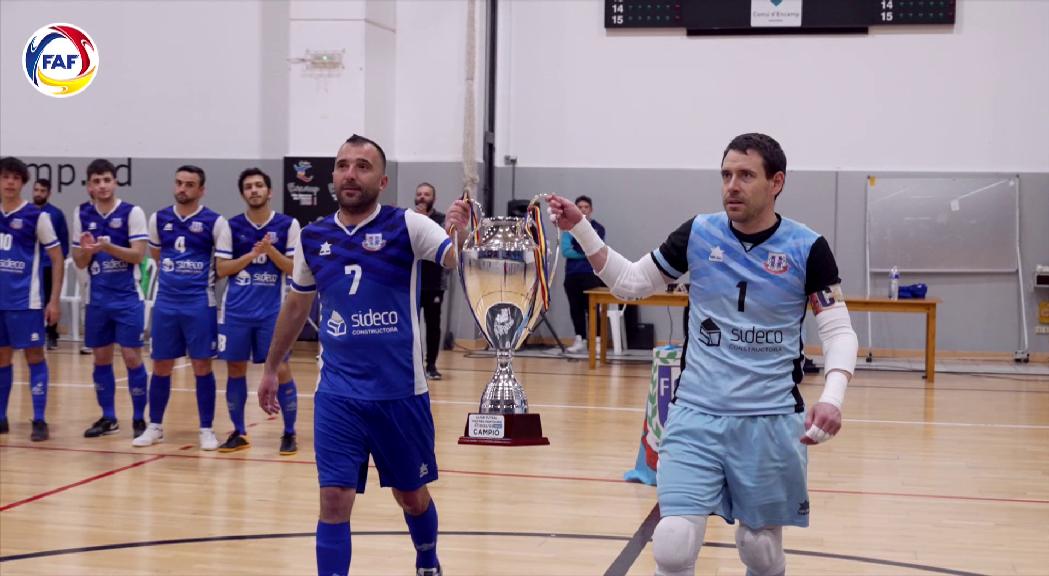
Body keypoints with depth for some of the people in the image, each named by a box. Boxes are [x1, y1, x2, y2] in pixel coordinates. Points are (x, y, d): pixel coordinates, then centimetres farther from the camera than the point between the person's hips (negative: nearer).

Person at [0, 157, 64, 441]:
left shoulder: (36, 215, -5)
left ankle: (39, 421, 2)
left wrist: (54, 300, -7)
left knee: (34, 356, -2)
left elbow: (57, 259, -2)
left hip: (25, 300, -5)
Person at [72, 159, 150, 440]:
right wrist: (87, 250, -14)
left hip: (127, 297, -4)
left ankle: (139, 419, 6)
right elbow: (79, 262, 8)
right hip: (97, 298, 4)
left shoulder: (132, 212, -6)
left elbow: (138, 255, -12)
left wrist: (109, 247, -26)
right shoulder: (82, 214, 6)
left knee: (132, 357, -4)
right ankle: (108, 418, 19)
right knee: (101, 358, 8)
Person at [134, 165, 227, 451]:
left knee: (202, 366, 0)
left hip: (200, 304, -3)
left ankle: (206, 429, 9)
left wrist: (205, 278, 2)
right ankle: (155, 426, 19)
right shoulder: (159, 219, 6)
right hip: (165, 303, 3)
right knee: (161, 366, 8)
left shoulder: (214, 222, -5)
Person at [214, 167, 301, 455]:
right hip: (236, 310, 2)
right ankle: (239, 433, 17)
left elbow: (295, 269, -3)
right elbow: (221, 268, 1)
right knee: (235, 369, 5)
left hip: (273, 311, -2)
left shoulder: (288, 225, 0)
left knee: (281, 369, -4)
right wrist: (252, 254, -12)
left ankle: (289, 433, 8)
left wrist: (271, 250, -17)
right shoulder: (232, 226, 4)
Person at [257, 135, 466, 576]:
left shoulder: (406, 225, -7)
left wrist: (462, 236, -45)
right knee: (334, 500, -6)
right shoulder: (312, 237, 3)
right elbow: (296, 305, 18)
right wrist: (271, 368, 22)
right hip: (336, 393, 2)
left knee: (411, 495, 15)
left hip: (400, 391, -2)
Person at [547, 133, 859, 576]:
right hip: (696, 414, 1)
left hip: (771, 422, -1)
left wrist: (832, 397, -21)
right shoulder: (698, 234, -1)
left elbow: (838, 331, -4)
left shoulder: (806, 248, -7)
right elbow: (630, 282, 11)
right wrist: (579, 228, 0)